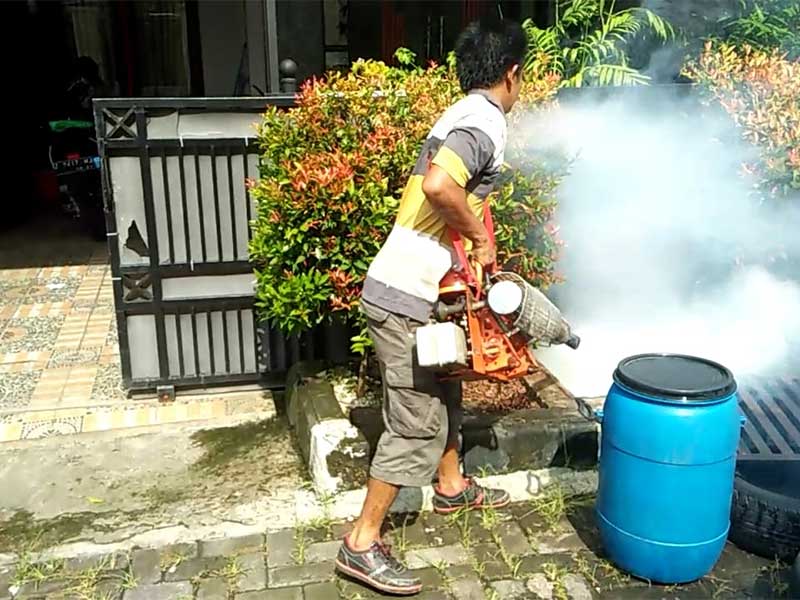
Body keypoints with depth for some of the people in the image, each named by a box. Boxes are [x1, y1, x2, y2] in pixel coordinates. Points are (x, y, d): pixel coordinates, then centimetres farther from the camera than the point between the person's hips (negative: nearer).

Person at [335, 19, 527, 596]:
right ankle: (363, 543, 9)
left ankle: (451, 486, 45)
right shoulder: (486, 121, -14)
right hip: (408, 298, -10)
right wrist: (482, 238, -17)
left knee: (444, 394, 24)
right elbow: (438, 185, -33)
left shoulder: (463, 115, 17)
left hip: (415, 289, 10)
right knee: (417, 422, -2)